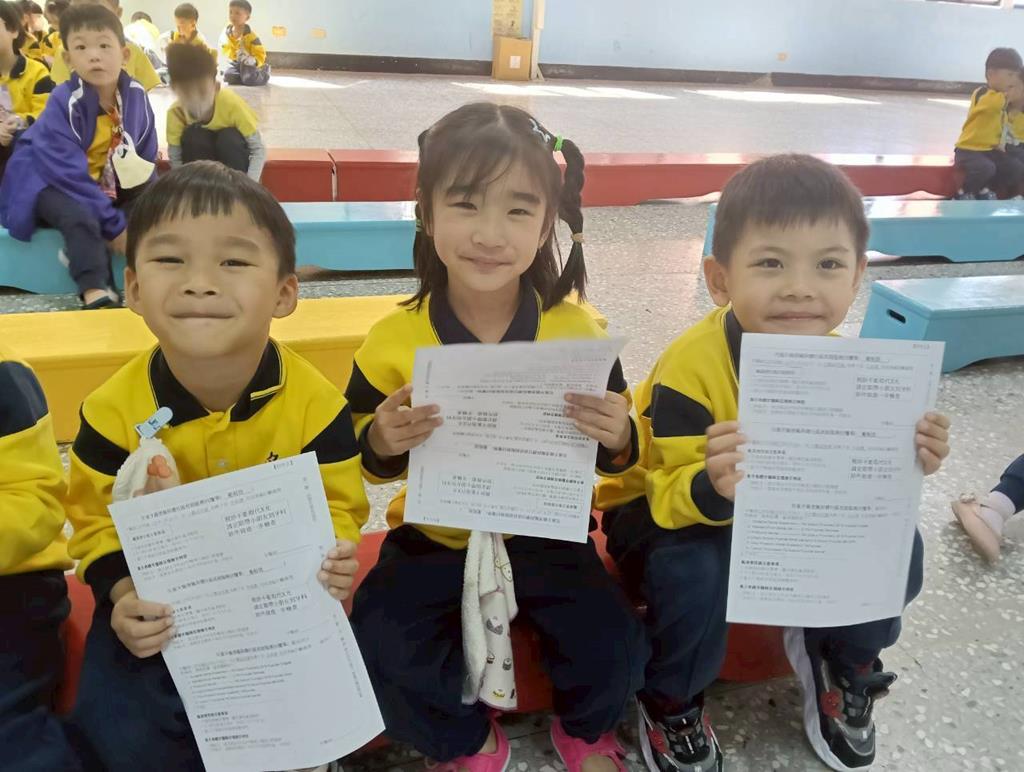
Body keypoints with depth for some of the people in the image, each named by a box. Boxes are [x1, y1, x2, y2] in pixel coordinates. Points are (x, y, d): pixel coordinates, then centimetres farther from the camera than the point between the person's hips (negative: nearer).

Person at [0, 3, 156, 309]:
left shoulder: (136, 96, -9)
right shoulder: (64, 103, -24)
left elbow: (146, 161, 1)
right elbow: (69, 174, -28)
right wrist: (113, 226, -30)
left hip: (107, 186, 7)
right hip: (51, 184, -7)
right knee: (80, 215, -35)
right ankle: (95, 290, -37)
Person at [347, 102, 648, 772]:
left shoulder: (578, 331, -12)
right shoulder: (394, 339, -13)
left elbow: (614, 451, 0)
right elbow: (365, 462, 0)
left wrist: (619, 440, -23)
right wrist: (380, 445, -23)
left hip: (547, 534, 0)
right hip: (434, 538, 1)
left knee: (616, 648, -15)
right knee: (380, 644, -18)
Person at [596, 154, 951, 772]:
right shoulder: (690, 367, -31)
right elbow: (671, 497, -30)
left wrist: (905, 461, -24)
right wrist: (713, 489, -53)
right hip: (671, 510, -4)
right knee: (696, 567, -35)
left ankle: (842, 663, 20)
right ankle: (671, 704, -1)